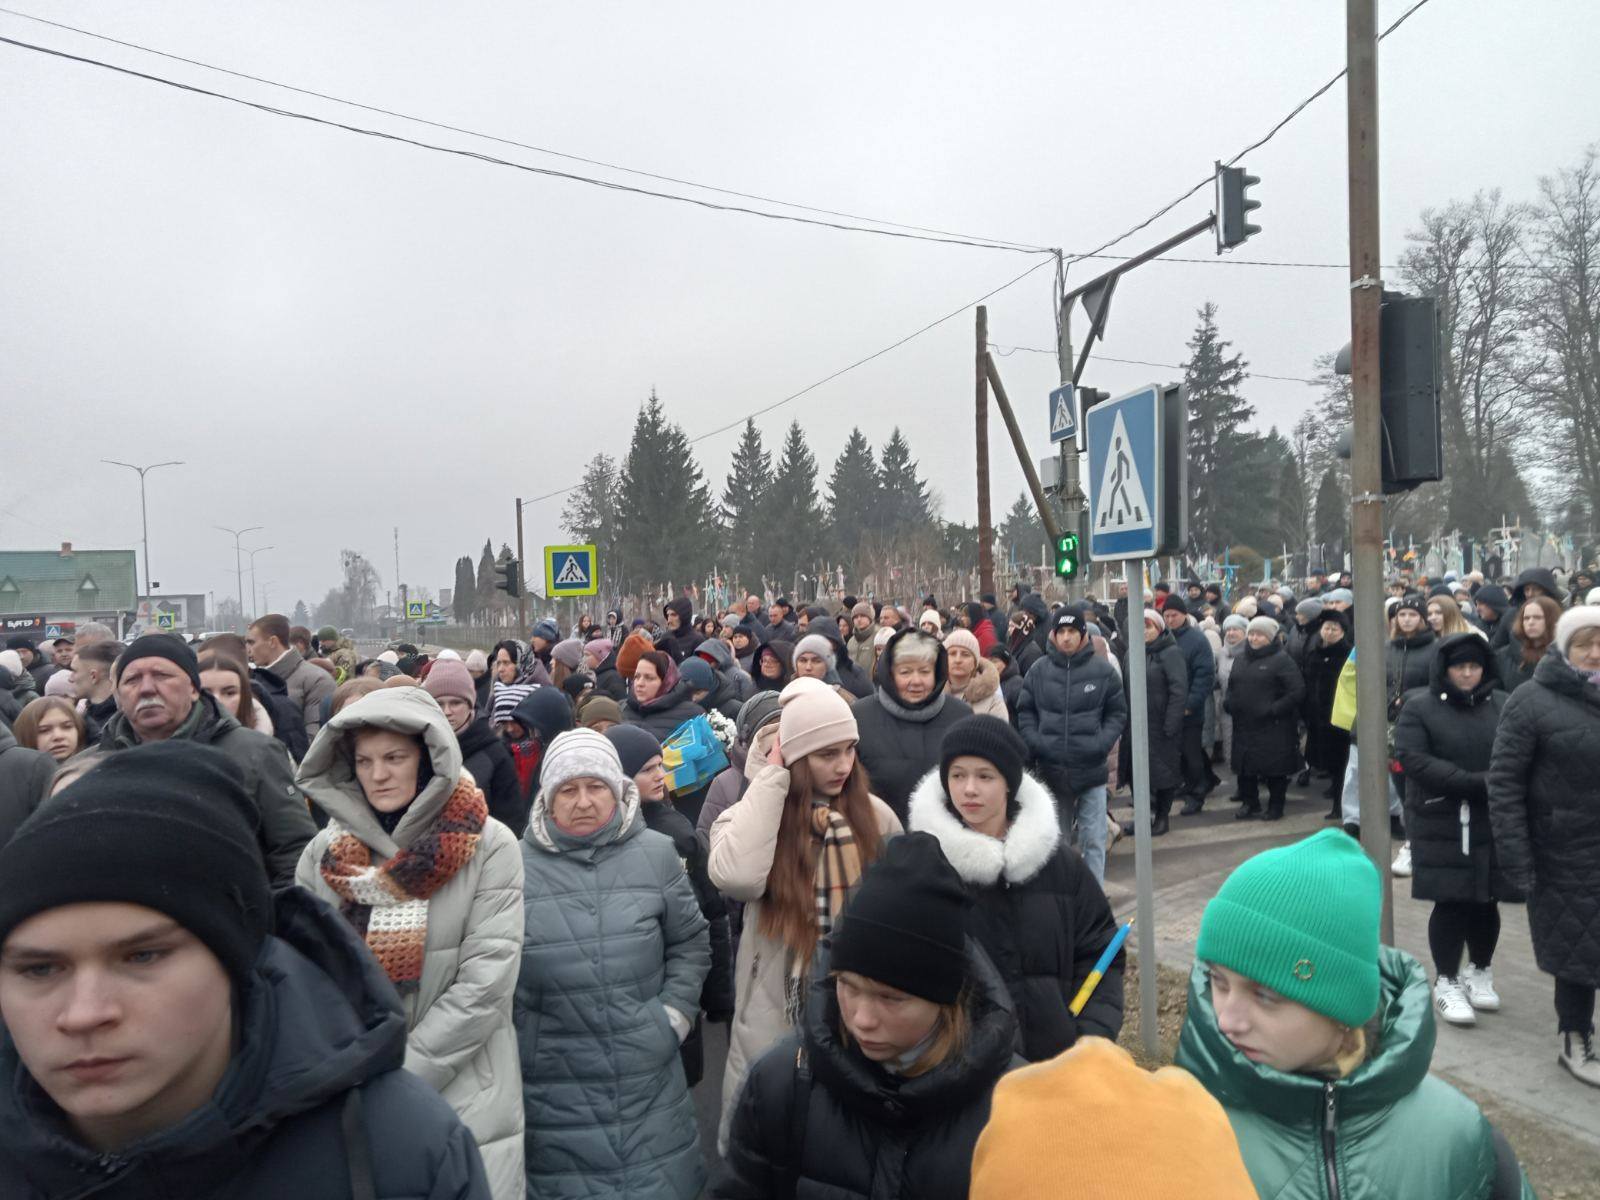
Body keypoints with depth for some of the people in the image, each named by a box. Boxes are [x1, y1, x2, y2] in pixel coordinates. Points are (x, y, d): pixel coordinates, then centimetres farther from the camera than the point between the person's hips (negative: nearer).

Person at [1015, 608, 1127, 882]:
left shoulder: (1103, 670, -3)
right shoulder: (1039, 670, 1)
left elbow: (1118, 713, 4)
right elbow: (1025, 711, 9)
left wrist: (1103, 743, -10)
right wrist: (1034, 741, -6)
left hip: (1092, 768, -2)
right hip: (1050, 769, 2)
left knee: (1093, 839, 4)